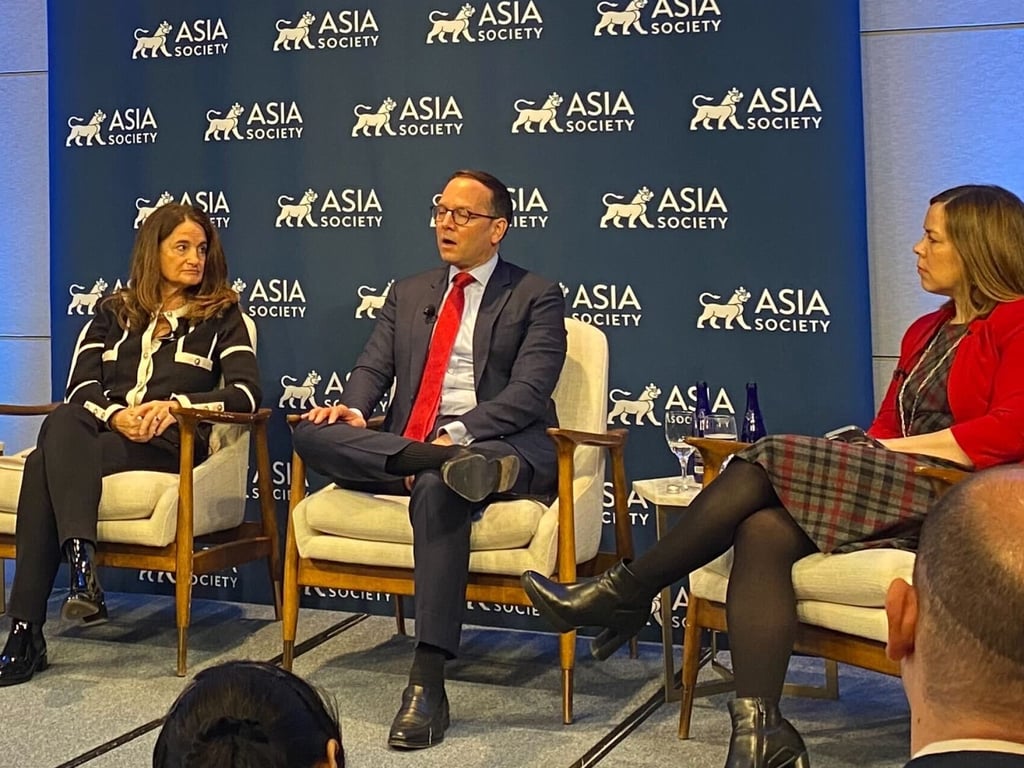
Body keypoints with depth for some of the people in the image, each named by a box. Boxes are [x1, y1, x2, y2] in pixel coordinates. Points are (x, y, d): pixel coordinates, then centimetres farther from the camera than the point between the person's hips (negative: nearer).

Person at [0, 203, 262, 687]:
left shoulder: (221, 315, 16)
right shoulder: (114, 311, 24)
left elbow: (246, 392, 2)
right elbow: (80, 387, 11)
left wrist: (178, 405, -14)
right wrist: (115, 415, -12)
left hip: (169, 444, -3)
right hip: (98, 432, 3)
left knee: (46, 466, -33)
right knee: (63, 423, -37)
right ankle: (82, 564, -48)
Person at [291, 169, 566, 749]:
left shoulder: (536, 297, 6)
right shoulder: (409, 293, 23)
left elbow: (528, 391, -8)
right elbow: (374, 367, 15)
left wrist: (458, 432, -23)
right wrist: (354, 410, -10)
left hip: (503, 445, -5)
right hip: (406, 447, 5)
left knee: (438, 488, -39)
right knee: (313, 435, -21)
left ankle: (428, 684, -38)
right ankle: (444, 462, -38)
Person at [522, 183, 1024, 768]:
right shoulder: (926, 331, 25)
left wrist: (901, 447, -11)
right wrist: (866, 450, -2)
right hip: (895, 489, 8)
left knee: (772, 461, -21)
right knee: (762, 532, -22)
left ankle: (627, 594, -12)